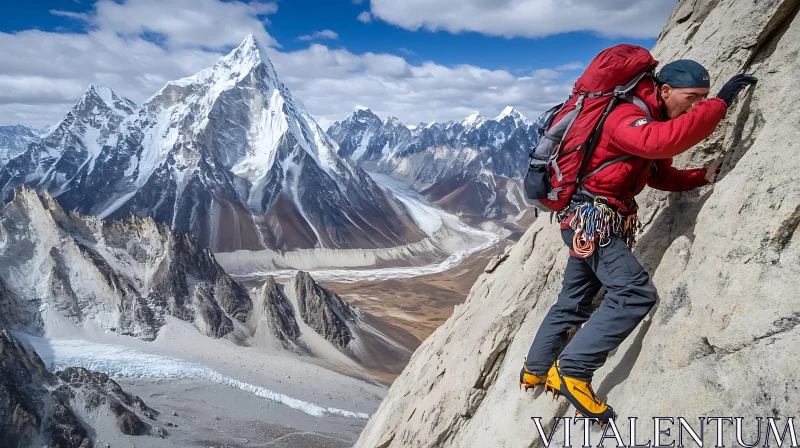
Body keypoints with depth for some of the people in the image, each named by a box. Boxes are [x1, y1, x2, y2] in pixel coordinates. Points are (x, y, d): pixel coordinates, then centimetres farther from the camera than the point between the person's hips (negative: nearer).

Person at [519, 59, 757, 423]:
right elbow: (663, 142, -37)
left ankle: (535, 370, 29)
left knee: (573, 304, 16)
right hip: (590, 216, -11)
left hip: (585, 220, 11)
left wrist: (704, 175, 3)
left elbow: (661, 176, 19)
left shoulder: (650, 121, 17)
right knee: (636, 292, -19)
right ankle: (571, 372, -17)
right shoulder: (626, 116, -16)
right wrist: (719, 104, -30)